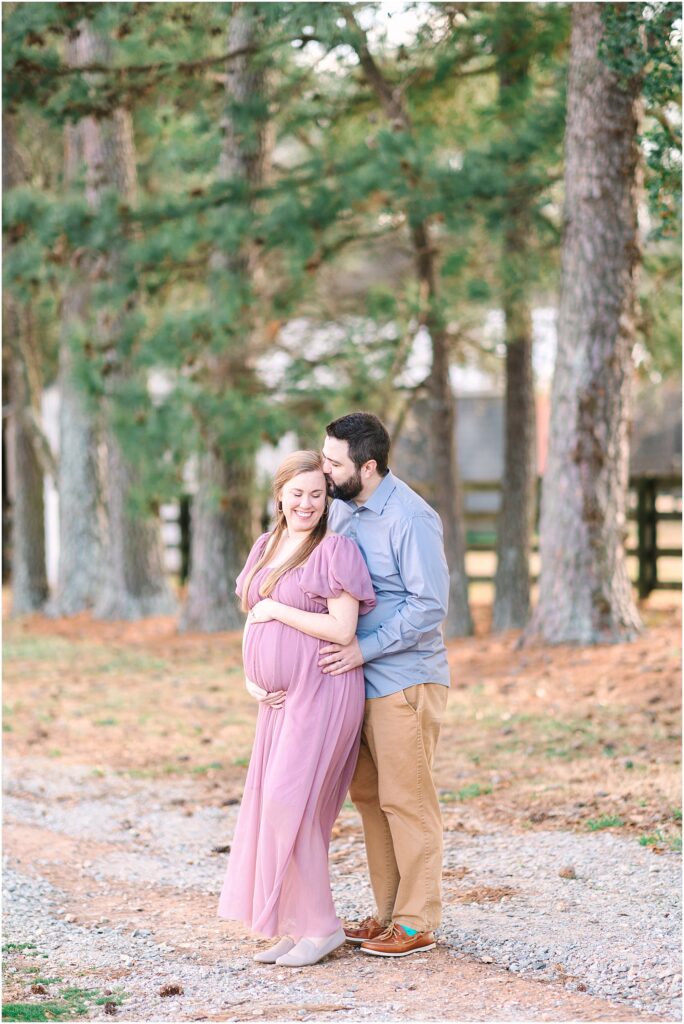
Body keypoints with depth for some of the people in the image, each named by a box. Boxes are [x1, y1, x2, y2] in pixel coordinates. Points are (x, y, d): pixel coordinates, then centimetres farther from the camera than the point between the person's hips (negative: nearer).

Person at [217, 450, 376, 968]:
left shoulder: (335, 548, -9)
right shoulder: (266, 547, 14)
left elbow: (342, 629, -17)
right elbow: (253, 619, 20)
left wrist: (276, 611, -11)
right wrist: (251, 678, 5)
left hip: (321, 691, -8)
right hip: (280, 696, 8)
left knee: (291, 804, -14)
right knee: (274, 805, 7)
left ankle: (322, 925, -4)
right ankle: (296, 928, 15)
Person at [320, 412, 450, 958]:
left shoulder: (412, 518, -17)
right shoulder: (341, 508, 9)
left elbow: (430, 606, -19)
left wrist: (363, 649, -20)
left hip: (404, 679, -8)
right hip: (361, 677, 8)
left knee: (406, 799, -2)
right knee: (369, 796, 12)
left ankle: (418, 924, 6)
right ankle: (388, 912, 22)